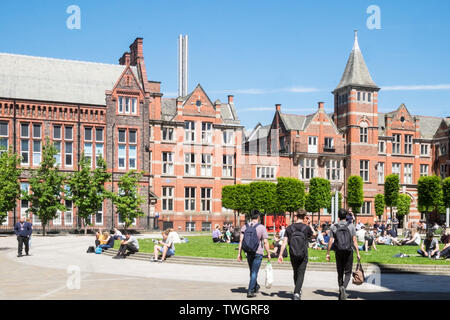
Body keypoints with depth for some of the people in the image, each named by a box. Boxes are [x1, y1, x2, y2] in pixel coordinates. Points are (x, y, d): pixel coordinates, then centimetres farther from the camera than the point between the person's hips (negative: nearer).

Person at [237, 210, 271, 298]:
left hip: (248, 253, 4)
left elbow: (241, 241, -2)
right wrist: (268, 254, -2)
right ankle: (250, 291, -3)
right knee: (254, 272, 2)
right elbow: (265, 242, -10)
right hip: (258, 253, -4)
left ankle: (256, 287, 38)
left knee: (252, 271, 20)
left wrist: (239, 253, 3)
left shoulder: (245, 227, 1)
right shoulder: (261, 227, -9)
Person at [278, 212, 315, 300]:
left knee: (296, 273, 20)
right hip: (303, 255, -2)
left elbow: (284, 242, -4)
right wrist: (309, 224, 20)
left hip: (293, 255, 3)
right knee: (301, 274, 0)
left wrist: (280, 255, -1)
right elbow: (314, 234, 16)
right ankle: (296, 293, -15)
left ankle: (298, 291, 35)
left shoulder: (289, 228, -1)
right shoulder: (306, 227, -6)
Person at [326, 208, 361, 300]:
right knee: (347, 273, 5)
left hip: (338, 252, 1)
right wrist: (358, 253, -2)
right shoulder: (351, 226, -2)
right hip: (349, 251, -1)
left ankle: (341, 293, 14)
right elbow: (354, 241, -6)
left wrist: (328, 253, 2)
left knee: (340, 273, 12)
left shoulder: (334, 227, -1)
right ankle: (343, 287, -20)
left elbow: (331, 241, -4)